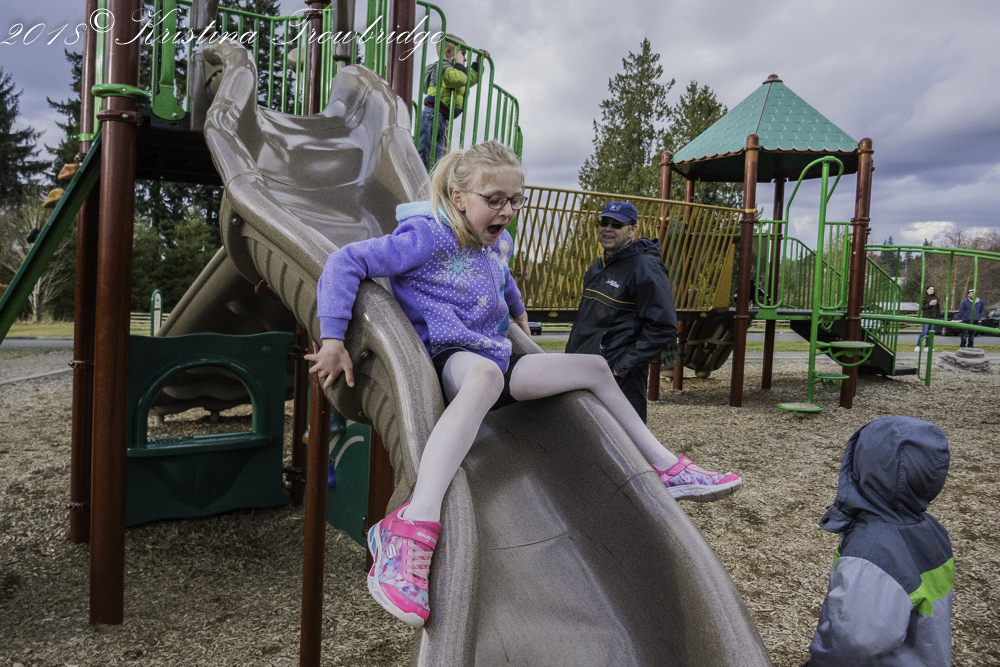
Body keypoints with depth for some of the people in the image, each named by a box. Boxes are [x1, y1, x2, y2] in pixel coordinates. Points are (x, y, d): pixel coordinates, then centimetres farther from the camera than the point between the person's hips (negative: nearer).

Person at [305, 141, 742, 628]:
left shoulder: (497, 243, 13)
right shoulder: (428, 237, -11)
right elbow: (346, 262, -15)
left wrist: (519, 314, 44)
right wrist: (333, 339, -21)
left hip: (494, 361, 9)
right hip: (447, 360, -8)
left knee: (594, 367, 8)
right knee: (484, 373, -45)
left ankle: (667, 470, 19)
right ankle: (412, 528, -57)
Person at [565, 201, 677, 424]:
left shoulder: (645, 268, -14)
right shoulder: (598, 267, 14)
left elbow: (663, 327, -20)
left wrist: (622, 366, -19)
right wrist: (572, 351, 18)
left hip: (619, 379, -9)